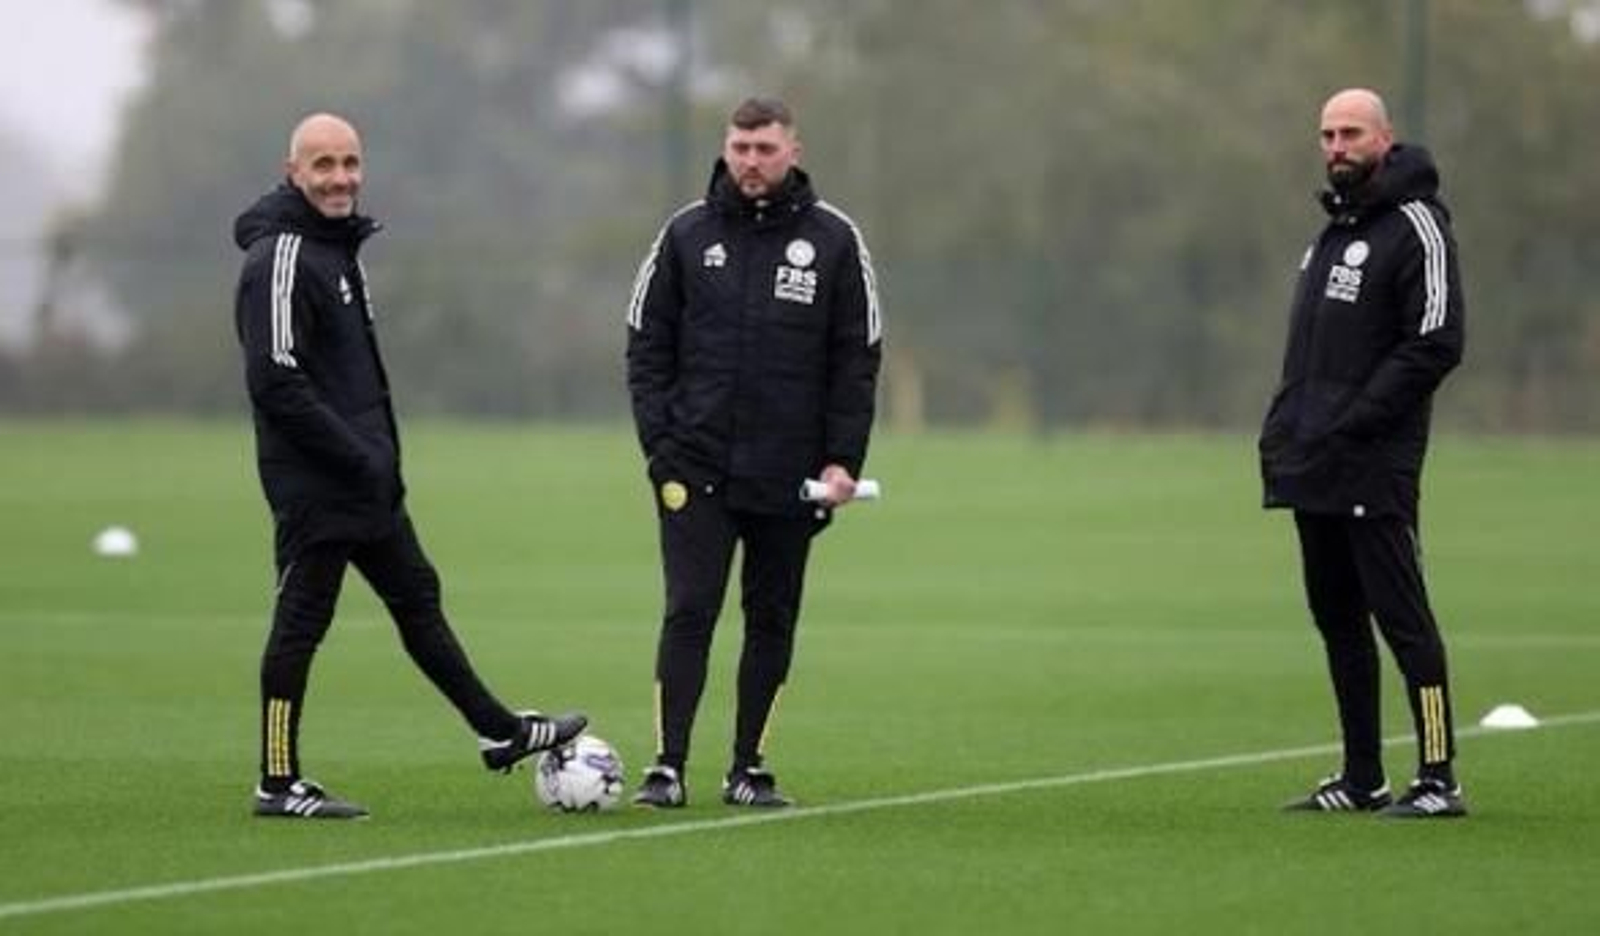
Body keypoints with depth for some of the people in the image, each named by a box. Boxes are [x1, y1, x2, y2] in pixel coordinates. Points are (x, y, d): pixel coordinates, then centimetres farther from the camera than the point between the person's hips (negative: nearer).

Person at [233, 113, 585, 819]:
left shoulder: (339, 245, 15)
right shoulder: (280, 258, -16)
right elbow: (275, 382, -23)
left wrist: (379, 455, 16)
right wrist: (357, 458, -21)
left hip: (364, 479, 10)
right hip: (313, 482, -10)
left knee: (416, 596, 16)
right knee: (302, 621, -4)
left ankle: (499, 733, 25)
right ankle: (279, 784, 2)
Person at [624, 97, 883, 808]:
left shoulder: (834, 241, 3)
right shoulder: (686, 235, 4)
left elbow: (858, 357, 3)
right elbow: (646, 344, 7)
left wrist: (842, 461, -4)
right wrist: (660, 442, -4)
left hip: (790, 475, 1)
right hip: (696, 470, -1)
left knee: (772, 619, 6)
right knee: (689, 611, -8)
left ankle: (749, 768, 14)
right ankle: (668, 767, -8)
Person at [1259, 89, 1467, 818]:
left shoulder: (1415, 226, -9)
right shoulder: (1335, 229, 19)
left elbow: (1435, 343, -17)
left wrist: (1352, 424, -19)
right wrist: (1284, 427, 12)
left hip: (1373, 470, -9)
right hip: (1313, 470, 9)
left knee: (1401, 615, -9)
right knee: (1336, 616, 11)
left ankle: (1439, 779, -7)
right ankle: (1361, 780, 17)